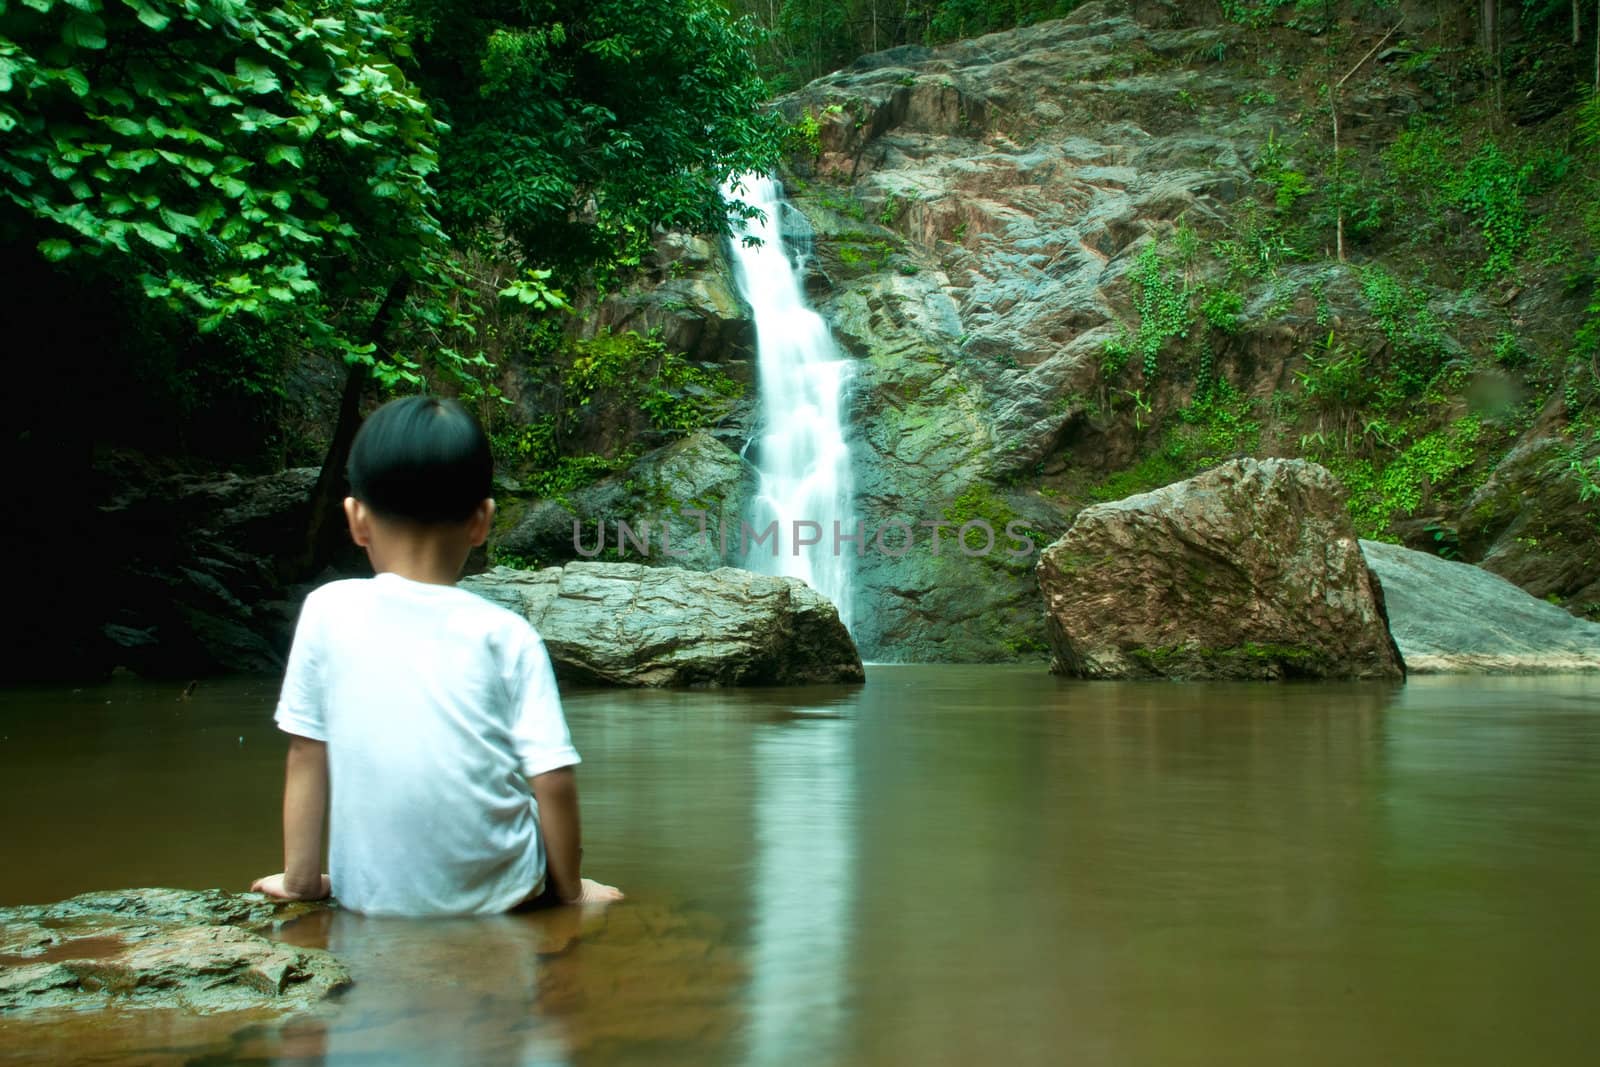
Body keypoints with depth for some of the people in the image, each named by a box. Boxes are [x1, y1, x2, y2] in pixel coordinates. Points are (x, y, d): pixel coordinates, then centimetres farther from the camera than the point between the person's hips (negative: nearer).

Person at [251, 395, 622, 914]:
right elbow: (553, 781, -10)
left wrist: (301, 878, 11)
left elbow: (306, 759, 0)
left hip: (371, 894, 2)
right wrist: (569, 888, 5)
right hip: (494, 892, -1)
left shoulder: (327, 612, -6)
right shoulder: (506, 635, -8)